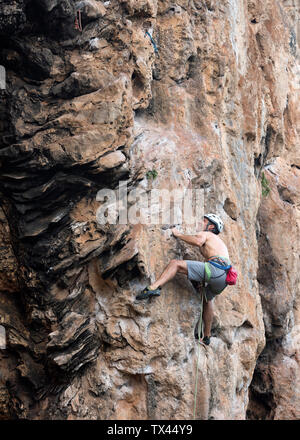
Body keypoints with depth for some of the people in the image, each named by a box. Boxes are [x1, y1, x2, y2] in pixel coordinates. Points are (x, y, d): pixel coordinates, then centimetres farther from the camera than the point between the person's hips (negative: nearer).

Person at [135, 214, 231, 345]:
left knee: (175, 263, -10)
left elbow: (198, 241, -10)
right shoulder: (220, 241, 40)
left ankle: (154, 287, -30)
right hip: (225, 276, 9)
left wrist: (178, 234, 4)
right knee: (207, 298, 33)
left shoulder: (204, 234, 15)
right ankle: (207, 336, 38)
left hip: (215, 269, -9)